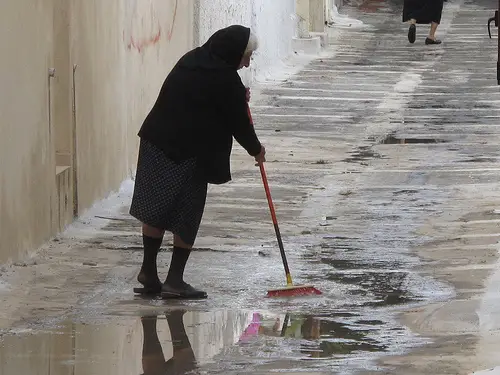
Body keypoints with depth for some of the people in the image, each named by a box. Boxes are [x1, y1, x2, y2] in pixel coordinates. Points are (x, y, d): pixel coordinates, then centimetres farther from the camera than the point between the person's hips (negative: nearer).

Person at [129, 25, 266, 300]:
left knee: (155, 211, 12)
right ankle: (174, 280, 3)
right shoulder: (225, 79, -11)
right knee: (186, 216, 2)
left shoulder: (193, 59, 12)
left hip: (156, 143, 7)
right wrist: (256, 149, 15)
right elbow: (238, 122, -2)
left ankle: (148, 273, 19)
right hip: (189, 153, -7)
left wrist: (239, 97, 21)